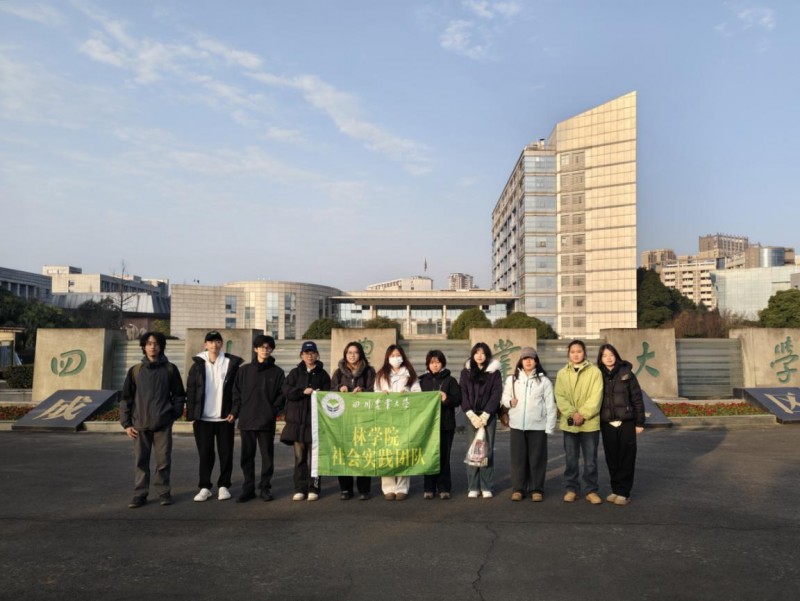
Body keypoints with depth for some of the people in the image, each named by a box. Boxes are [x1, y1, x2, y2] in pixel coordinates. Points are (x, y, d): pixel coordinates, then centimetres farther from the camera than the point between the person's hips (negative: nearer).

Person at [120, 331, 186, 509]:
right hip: (140, 424, 1)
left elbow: (179, 395, 8)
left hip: (163, 424, -1)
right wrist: (126, 423, 3)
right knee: (141, 461, 6)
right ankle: (140, 494, 16)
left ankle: (164, 492, 16)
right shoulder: (135, 371, 5)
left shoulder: (170, 369, 2)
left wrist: (175, 414, -1)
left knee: (163, 460, 3)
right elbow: (126, 398, 7)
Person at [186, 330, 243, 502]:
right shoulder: (198, 365, 5)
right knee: (205, 454, 6)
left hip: (225, 417, -1)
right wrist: (191, 416, -2)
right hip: (203, 418, 1)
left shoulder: (231, 363, 1)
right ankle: (204, 487, 15)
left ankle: (223, 486, 17)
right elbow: (190, 392, 4)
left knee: (226, 453, 4)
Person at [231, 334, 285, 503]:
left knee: (267, 456, 4)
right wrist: (236, 412, -1)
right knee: (247, 456, 7)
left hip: (267, 422, -1)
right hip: (246, 421, 2)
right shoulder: (244, 370, 8)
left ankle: (265, 487, 16)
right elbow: (236, 392, 8)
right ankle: (248, 488, 17)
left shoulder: (277, 372, 4)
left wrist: (273, 411, -8)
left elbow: (281, 395, 2)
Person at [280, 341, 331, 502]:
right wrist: (304, 391, -13)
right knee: (299, 457, 4)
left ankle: (313, 489, 6)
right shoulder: (295, 373, 13)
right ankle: (300, 489, 10)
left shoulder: (323, 374, 9)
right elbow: (286, 390, -2)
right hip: (297, 421, 1)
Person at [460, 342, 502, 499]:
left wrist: (484, 416, -11)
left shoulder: (494, 372, 4)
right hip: (472, 416, 1)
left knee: (488, 450, -1)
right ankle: (473, 487, 4)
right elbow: (463, 395, 2)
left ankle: (486, 487, 5)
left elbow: (496, 395, -3)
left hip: (489, 416, -1)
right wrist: (472, 416, -9)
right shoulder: (466, 372, 8)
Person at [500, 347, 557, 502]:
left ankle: (537, 490, 15)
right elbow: (504, 397, 13)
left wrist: (549, 427, -5)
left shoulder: (543, 380, 0)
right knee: (518, 458, 5)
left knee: (537, 458, 3)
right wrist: (509, 401, -11)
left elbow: (550, 405, 0)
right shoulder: (512, 379, 5)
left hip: (538, 426, -1)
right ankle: (518, 489, 15)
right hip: (517, 425, 2)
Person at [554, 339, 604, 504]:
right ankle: (571, 489, 20)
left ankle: (591, 490, 17)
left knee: (590, 460, 5)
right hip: (569, 423, 2)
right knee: (571, 459, 10)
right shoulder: (562, 373, 6)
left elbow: (596, 397, -8)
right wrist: (572, 414, -15)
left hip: (590, 423, -2)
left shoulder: (594, 371, -1)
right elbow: (560, 397, -1)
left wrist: (583, 414, -16)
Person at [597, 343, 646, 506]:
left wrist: (639, 422, -3)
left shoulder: (626, 373, 0)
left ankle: (624, 492, 8)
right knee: (612, 459, 7)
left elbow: (637, 399, 0)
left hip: (626, 422, -2)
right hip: (607, 424, 2)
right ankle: (615, 490, 18)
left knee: (626, 458, 1)